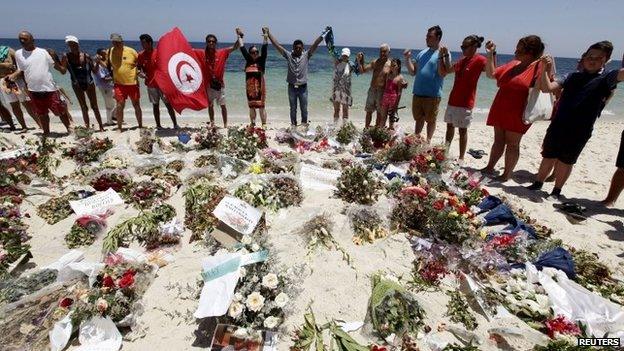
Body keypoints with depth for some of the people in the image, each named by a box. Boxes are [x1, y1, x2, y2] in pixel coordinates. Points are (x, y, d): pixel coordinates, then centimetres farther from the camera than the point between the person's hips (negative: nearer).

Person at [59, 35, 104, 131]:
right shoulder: (66, 57, -6)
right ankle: (87, 127, 12)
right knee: (84, 107, 6)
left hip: (89, 83, -1)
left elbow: (94, 70, -1)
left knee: (94, 106, 3)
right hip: (77, 85, 1)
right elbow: (63, 71, -10)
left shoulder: (86, 56, -7)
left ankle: (101, 127, 9)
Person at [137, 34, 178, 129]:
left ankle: (175, 124, 3)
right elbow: (139, 67, 10)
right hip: (151, 84, 3)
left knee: (168, 104, -2)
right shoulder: (141, 55, 4)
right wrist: (140, 72, -10)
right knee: (155, 105, 8)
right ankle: (158, 125, 15)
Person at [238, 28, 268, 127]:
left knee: (261, 106, -2)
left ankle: (264, 124, 3)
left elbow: (264, 49, -6)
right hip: (250, 87, 4)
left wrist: (265, 36, -12)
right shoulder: (248, 60, 10)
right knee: (251, 107, 10)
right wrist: (240, 37, 19)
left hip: (260, 87, -4)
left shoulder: (261, 60, 2)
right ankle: (253, 124, 20)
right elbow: (242, 49, 14)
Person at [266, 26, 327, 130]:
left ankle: (304, 123, 22)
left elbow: (315, 44, -4)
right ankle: (293, 125, 21)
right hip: (292, 87, 1)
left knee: (304, 108, 8)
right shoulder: (288, 55, 2)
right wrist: (268, 33, -1)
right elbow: (277, 45, 1)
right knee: (293, 108, 10)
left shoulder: (306, 55, 2)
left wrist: (323, 33, -10)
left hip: (303, 87, 0)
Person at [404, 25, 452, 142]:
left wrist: (440, 56, -22)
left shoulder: (444, 53, -4)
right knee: (418, 119, 15)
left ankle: (428, 141, 17)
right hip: (417, 93, 5)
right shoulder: (422, 53, 13)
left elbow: (442, 73, -15)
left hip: (433, 94, -5)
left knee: (430, 120, 5)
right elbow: (413, 72, 12)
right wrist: (408, 58, 2)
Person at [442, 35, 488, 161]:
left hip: (465, 102, -8)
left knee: (462, 129, -2)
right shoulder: (461, 61, 13)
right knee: (450, 125, 16)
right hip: (452, 100, 8)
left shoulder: (480, 60, -9)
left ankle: (461, 158, 6)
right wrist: (443, 56, 14)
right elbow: (446, 71, 24)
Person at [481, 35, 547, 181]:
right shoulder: (513, 64, 11)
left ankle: (506, 174, 11)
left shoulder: (539, 66, -8)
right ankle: (489, 167, 22)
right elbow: (491, 73, 19)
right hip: (500, 109, 6)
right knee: (498, 140, 13)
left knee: (512, 143, 1)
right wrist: (490, 54, 11)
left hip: (518, 114, -6)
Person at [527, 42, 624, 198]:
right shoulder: (573, 76, 9)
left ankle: (556, 191, 25)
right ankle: (537, 184, 29)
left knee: (565, 162, 10)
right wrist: (544, 69, -11)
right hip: (557, 127, 2)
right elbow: (547, 88, -1)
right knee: (548, 157, 14)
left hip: (579, 132, -2)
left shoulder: (606, 78, 0)